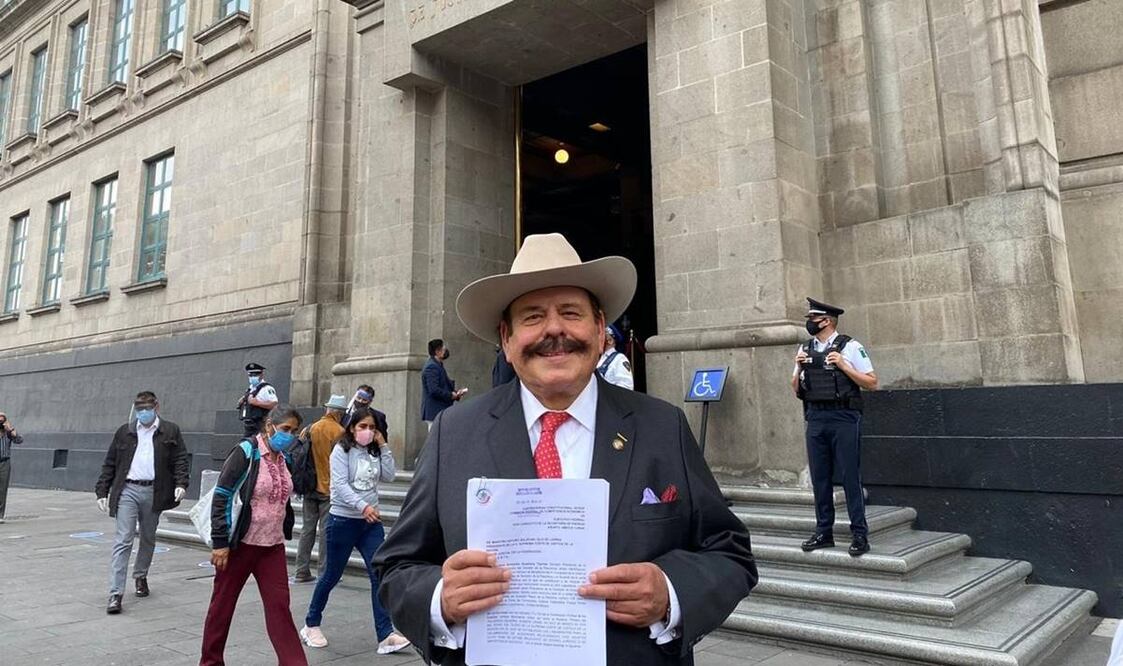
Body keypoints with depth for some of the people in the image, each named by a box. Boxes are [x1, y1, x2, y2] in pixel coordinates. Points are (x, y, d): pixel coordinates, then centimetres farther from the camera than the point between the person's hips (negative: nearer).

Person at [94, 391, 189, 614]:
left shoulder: (170, 431, 4)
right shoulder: (124, 432, 9)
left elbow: (181, 460, 1)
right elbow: (109, 464, 11)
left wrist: (181, 483, -14)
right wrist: (102, 492, 6)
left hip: (153, 492, 1)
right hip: (127, 490, 0)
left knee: (148, 539, 15)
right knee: (123, 541, -7)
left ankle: (141, 575, 38)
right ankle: (115, 594, -7)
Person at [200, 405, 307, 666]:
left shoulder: (284, 458, 7)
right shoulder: (246, 452, -12)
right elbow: (222, 497, -14)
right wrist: (220, 542, -15)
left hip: (273, 546, 5)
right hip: (240, 544, -5)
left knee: (279, 606, 2)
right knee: (222, 605, 11)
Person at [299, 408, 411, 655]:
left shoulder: (374, 452, 9)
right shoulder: (341, 450, -7)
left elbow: (389, 476, -2)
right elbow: (340, 485, -18)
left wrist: (383, 447, -6)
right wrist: (363, 506, -30)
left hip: (371, 522, 5)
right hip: (343, 520, -5)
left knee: (380, 574, -7)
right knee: (332, 576, 9)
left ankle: (386, 635, -7)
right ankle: (311, 625, 32)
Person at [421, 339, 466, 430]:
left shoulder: (438, 365, 17)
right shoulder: (432, 367, -16)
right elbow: (434, 390, -24)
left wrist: (455, 391, 6)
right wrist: (451, 395, -15)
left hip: (440, 411, 11)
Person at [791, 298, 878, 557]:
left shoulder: (850, 347, -3)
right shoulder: (805, 349, 12)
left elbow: (872, 383, -5)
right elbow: (796, 389, 15)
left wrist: (843, 366, -14)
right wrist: (798, 368, -3)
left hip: (844, 419, -5)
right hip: (815, 419, 5)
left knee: (850, 476, -1)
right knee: (819, 477, 9)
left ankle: (859, 534, 8)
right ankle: (824, 532, 19)